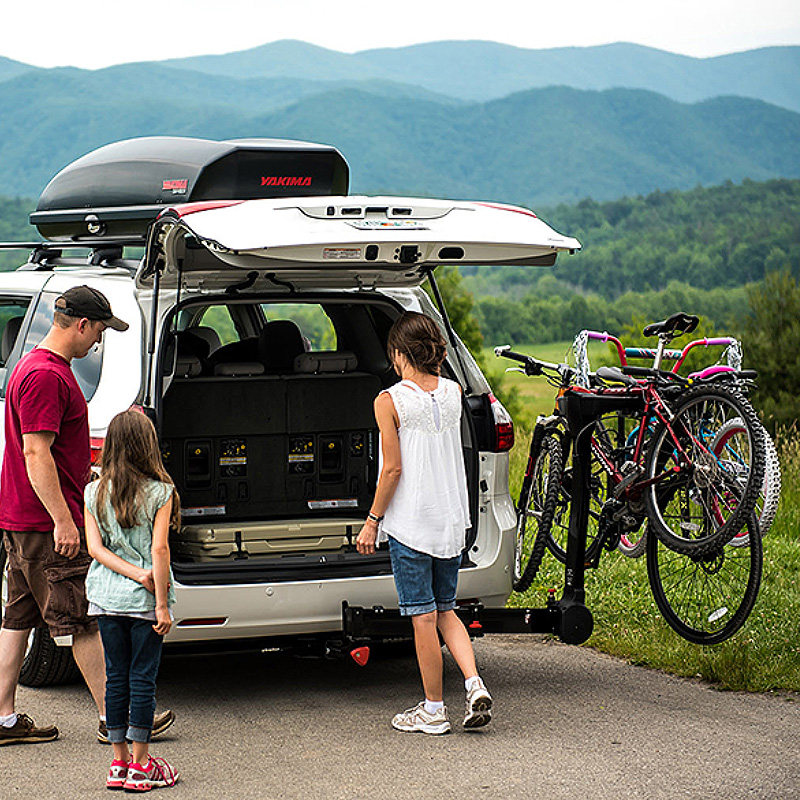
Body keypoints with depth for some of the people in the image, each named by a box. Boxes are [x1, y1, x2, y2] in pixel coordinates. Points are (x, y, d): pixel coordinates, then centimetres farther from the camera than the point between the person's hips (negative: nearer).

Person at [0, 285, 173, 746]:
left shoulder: (42, 368, 16)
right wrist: (63, 519, -25)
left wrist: (89, 474, 30)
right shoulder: (46, 376, -18)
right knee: (86, 619, -5)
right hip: (45, 522, -11)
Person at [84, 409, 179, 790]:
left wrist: (134, 572, -8)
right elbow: (159, 550, -11)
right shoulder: (160, 492, -7)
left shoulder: (94, 492, 4)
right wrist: (162, 604, -9)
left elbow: (95, 547, -3)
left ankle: (119, 763, 14)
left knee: (116, 677, 10)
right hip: (144, 601, -3)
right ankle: (140, 766, 6)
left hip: (106, 597, 3)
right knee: (142, 679, 2)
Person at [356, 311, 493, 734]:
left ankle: (433, 710, 8)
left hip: (410, 521, -5)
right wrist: (435, 362, 21)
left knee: (423, 617, 2)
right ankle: (475, 684, 0)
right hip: (452, 520, 5)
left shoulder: (390, 401, -12)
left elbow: (393, 468, -13)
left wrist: (372, 521, -4)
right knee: (445, 609, 17)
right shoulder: (453, 392, 2)